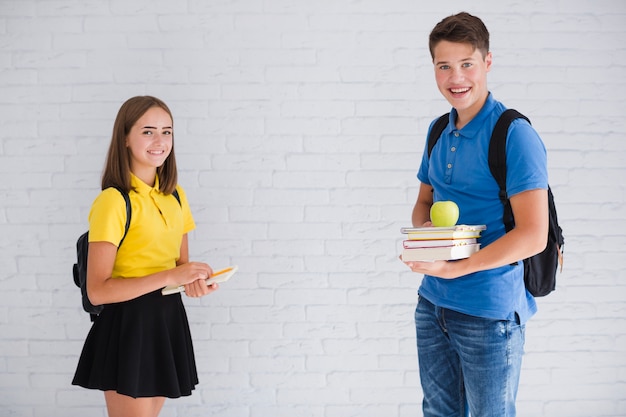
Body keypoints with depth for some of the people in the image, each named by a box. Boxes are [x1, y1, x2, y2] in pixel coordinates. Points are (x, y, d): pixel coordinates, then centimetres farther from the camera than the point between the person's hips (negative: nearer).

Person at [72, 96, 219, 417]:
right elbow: (97, 290, -19)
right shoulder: (113, 201, -15)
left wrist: (194, 280, -6)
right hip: (128, 325, -7)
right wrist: (169, 277, -23)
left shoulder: (176, 196, 8)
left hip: (169, 320, 7)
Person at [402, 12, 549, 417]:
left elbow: (533, 236, -20)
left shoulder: (515, 135, -15)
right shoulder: (439, 131, 7)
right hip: (432, 304, 7)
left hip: (489, 312, -7)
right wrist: (425, 230, -3)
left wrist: (453, 268, -21)